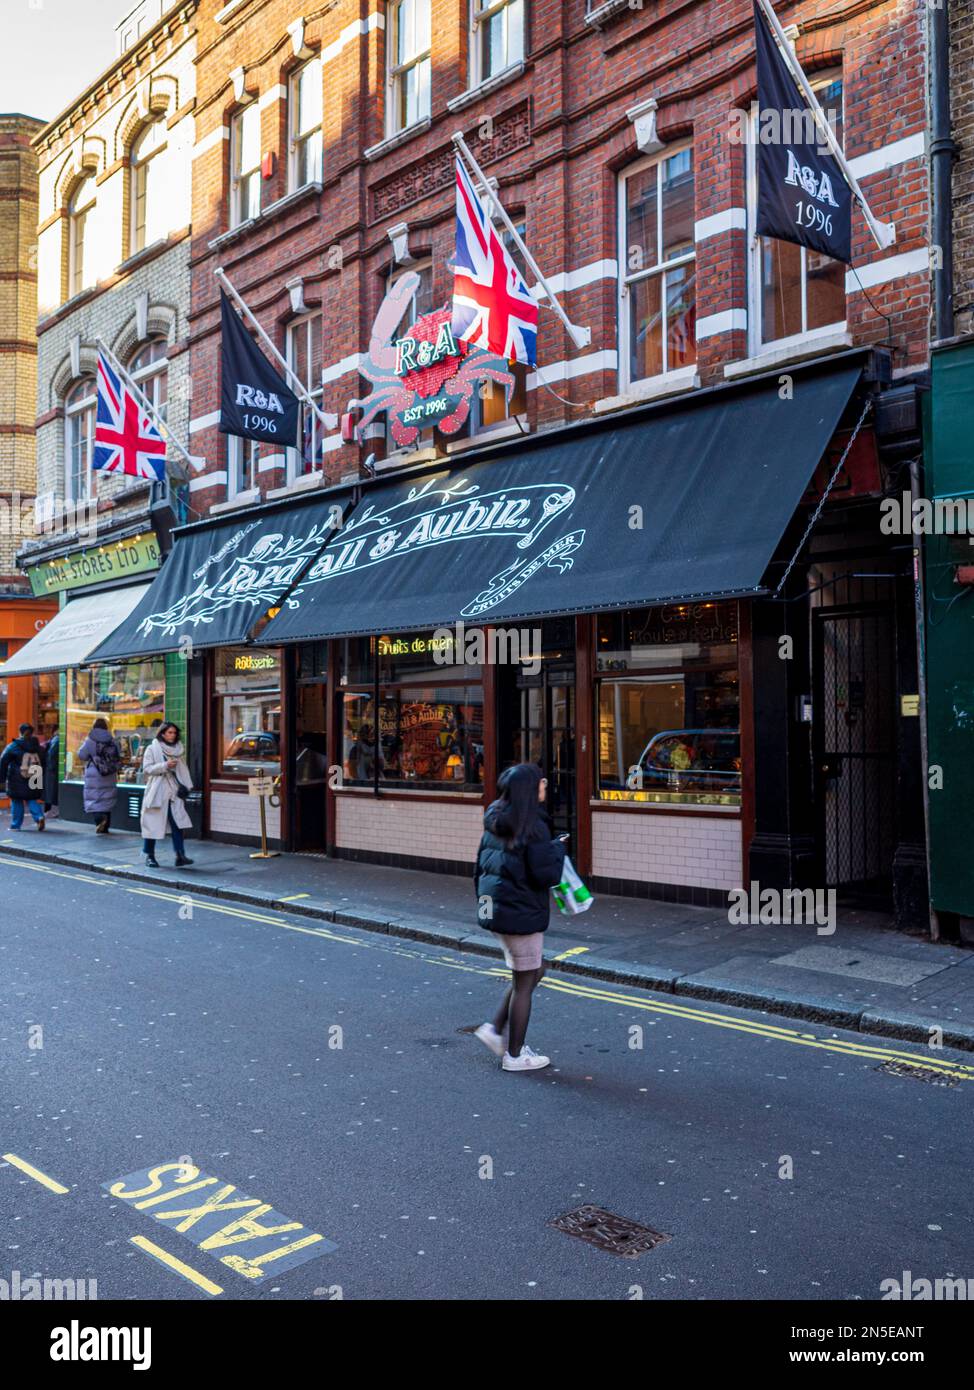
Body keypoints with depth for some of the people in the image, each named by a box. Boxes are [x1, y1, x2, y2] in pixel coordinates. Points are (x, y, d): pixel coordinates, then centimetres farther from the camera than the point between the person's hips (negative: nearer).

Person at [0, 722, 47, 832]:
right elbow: (44, 763, 9)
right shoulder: (39, 748, 7)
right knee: (31, 799, 13)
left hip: (17, 781, -3)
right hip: (34, 781, 3)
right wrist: (41, 779, 13)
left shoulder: (13, 746, -3)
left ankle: (16, 825, 8)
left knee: (17, 801, 6)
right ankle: (39, 816, -10)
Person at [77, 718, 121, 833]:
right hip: (109, 777, 3)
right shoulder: (112, 741, 1)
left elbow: (81, 756, -2)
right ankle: (105, 827, 14)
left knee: (93, 799, -1)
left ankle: (99, 817, -28)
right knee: (107, 800, 10)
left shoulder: (90, 741, -8)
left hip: (94, 777, -3)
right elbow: (119, 757, 5)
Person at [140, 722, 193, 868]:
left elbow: (183, 769, 16)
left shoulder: (177, 749, 14)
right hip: (157, 792, -4)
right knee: (153, 824, 2)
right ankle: (149, 856, 15)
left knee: (178, 823, -7)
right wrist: (165, 765, -18)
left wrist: (186, 786, 6)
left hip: (174, 792, 4)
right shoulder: (152, 749, 0)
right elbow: (147, 769, -8)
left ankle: (180, 856, -9)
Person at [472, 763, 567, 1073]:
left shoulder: (496, 823, 7)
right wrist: (557, 848, -4)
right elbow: (546, 875, -21)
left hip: (496, 906, 9)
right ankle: (515, 1055, 16)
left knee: (534, 971, 22)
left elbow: (481, 865, 14)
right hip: (521, 912, -8)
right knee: (524, 983, 5)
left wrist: (485, 899, 23)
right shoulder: (533, 827, -19)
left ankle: (497, 1030, 21)